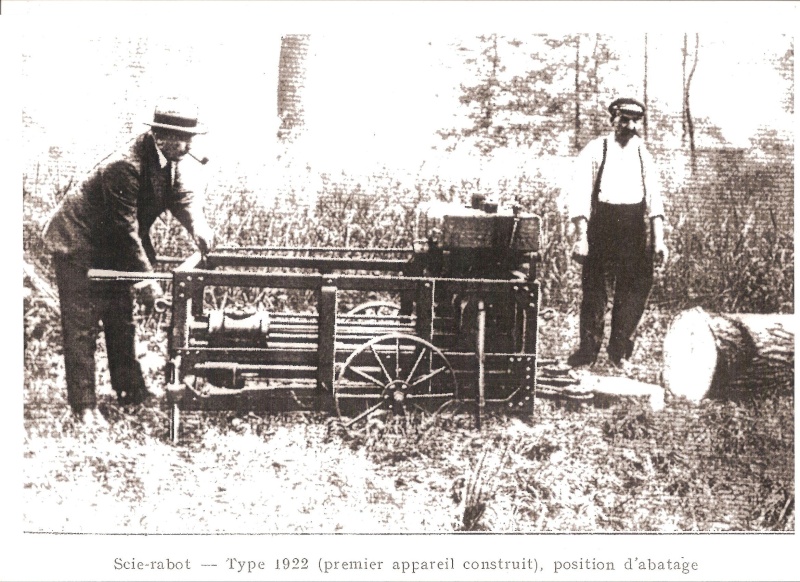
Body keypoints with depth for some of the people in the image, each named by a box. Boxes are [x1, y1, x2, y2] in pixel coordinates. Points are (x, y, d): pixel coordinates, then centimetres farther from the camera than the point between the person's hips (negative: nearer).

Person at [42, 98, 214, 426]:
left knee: (121, 319, 16)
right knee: (81, 325, -5)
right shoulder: (125, 167, -33)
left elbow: (180, 195, -2)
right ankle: (83, 405, 1)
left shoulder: (169, 158, -7)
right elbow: (125, 229, -31)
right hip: (78, 244, -9)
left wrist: (197, 226, -24)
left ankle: (130, 389, 28)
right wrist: (145, 277, -29)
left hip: (112, 248, 9)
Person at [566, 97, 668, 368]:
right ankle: (588, 350, 13)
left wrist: (658, 239, -1)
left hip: (634, 229, 3)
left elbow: (654, 198, 7)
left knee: (637, 286, 0)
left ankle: (620, 350, 14)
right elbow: (580, 196, -5)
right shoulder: (594, 151, 1)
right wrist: (581, 236, -13)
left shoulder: (644, 154, 11)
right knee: (594, 290, 1)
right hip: (600, 226, -3)